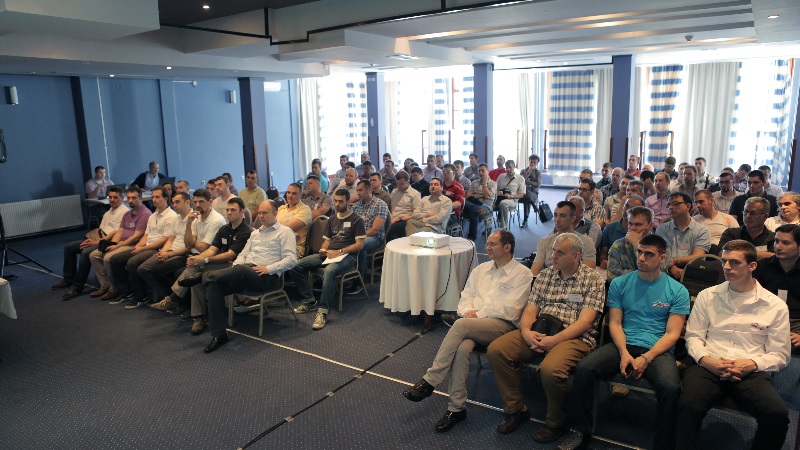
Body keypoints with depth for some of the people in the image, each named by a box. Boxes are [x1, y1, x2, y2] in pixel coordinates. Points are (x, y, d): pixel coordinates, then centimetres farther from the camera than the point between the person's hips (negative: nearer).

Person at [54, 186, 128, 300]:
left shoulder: (123, 212, -9)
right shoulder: (109, 212, 22)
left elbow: (117, 233, -18)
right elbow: (100, 229, 22)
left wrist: (98, 242, -19)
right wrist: (91, 239, 1)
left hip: (109, 242, -10)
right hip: (99, 239, 10)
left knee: (86, 253, -32)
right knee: (69, 247, 7)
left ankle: (77, 287, -23)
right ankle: (68, 279, 14)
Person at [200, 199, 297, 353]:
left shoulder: (285, 232, 5)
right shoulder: (255, 232, 30)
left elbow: (291, 260, -7)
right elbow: (243, 254, 27)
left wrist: (268, 268, -17)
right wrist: (235, 266, 4)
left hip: (266, 277, -7)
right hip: (244, 272, 7)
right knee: (214, 285, -23)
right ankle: (218, 333, -21)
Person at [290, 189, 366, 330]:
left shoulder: (356, 220, 0)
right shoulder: (332, 219, 22)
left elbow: (360, 244, -7)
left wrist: (339, 252, -15)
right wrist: (323, 250, -1)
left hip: (347, 256, -7)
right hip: (329, 254, 7)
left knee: (329, 271, -40)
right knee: (296, 266, -12)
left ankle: (323, 312, -36)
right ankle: (310, 301, -6)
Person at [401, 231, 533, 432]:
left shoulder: (522, 274, 2)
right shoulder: (481, 269, 22)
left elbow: (510, 311, -8)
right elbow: (466, 297, 21)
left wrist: (478, 315, -9)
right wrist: (467, 311, -2)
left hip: (502, 325, -5)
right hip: (474, 323, 5)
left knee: (460, 325, -33)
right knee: (462, 348, -31)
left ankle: (429, 382, -26)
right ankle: (457, 407, -21)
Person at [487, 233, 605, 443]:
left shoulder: (592, 280, -1)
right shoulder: (545, 275, 15)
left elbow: (585, 322, -10)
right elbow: (530, 310, 12)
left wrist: (554, 340, -19)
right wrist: (526, 331, -10)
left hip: (574, 337, -5)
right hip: (538, 331, 6)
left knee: (550, 369, -35)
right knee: (496, 350, -15)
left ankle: (557, 424, -4)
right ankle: (515, 410, 3)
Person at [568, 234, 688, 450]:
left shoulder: (677, 291, 4)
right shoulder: (620, 284, 10)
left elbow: (672, 333, -2)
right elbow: (615, 323, 6)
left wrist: (646, 358, -16)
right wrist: (624, 353, -13)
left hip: (658, 350, -2)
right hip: (623, 345, 2)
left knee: (670, 387, -33)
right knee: (583, 369, -23)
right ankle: (583, 433, -7)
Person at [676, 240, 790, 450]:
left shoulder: (776, 306, 11)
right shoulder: (707, 296, 14)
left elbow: (779, 355, 10)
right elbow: (693, 336, 12)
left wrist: (752, 364, -10)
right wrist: (706, 360, -9)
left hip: (751, 372, 1)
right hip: (709, 366, 0)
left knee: (777, 415, -29)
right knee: (688, 407, -32)